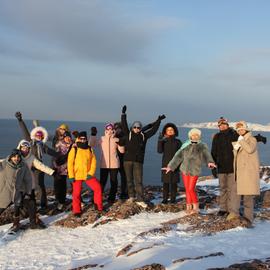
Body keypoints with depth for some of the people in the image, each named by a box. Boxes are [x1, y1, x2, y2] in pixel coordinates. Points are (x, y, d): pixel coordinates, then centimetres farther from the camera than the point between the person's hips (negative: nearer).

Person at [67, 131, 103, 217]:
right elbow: (70, 163, -6)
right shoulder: (74, 149, -5)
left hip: (88, 175, 3)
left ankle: (99, 206, 13)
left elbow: (93, 162, 4)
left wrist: (91, 173, -8)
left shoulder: (90, 149, 6)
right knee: (76, 193, 1)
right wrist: (71, 176, -11)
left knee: (98, 187, -4)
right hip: (77, 176, -3)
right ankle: (77, 211, 18)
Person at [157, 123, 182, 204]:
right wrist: (159, 141, -21)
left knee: (174, 182, 1)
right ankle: (165, 198, 7)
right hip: (166, 164, 0)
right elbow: (160, 151, -11)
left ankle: (173, 198, 9)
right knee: (166, 182, 0)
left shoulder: (178, 142, 4)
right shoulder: (164, 141, 4)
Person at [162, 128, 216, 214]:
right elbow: (178, 156, 8)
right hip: (185, 170, 3)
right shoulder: (186, 145, 7)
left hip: (195, 171, -3)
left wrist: (210, 162, -41)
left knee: (191, 189, -7)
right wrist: (170, 166, 3)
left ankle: (196, 207, 8)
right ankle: (189, 207, 15)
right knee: (187, 189, 5)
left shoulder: (202, 146, 0)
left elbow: (206, 155, -19)